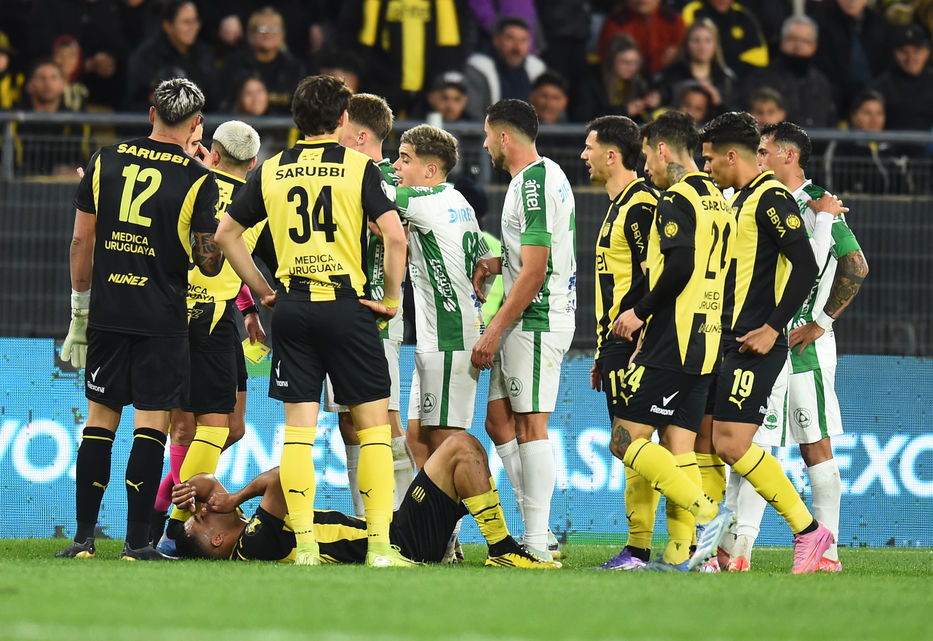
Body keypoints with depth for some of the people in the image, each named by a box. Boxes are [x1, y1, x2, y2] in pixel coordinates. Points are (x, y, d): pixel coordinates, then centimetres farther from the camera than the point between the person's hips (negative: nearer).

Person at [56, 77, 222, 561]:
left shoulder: (105, 162, 4)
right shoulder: (198, 181, -6)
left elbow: (81, 240, 7)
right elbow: (208, 263, -4)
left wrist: (80, 310, 15)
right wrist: (217, 240, 18)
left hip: (106, 314, 3)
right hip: (162, 317, -3)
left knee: (100, 416, 9)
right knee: (152, 421, 0)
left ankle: (84, 536, 6)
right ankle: (137, 540, -3)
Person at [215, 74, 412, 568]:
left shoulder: (271, 171, 9)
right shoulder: (359, 167, -3)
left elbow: (226, 234, 13)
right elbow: (395, 236, -13)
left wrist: (262, 289, 18)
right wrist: (391, 297, -1)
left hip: (291, 306, 3)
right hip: (346, 304, -3)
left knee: (298, 429, 4)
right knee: (373, 423, 3)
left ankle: (305, 545, -1)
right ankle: (380, 544, -3)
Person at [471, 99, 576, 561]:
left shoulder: (535, 182, -16)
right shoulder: (542, 176, 16)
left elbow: (534, 271, -20)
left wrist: (495, 332, -19)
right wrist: (496, 264, 12)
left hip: (537, 319, -10)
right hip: (530, 322, 10)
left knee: (530, 426, -9)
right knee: (499, 421, 11)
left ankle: (536, 544, -10)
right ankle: (535, 528, 12)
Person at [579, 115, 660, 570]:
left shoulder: (640, 204, -12)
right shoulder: (619, 205, 20)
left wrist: (639, 343, -23)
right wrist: (604, 353, 24)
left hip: (633, 344, -10)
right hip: (618, 343, 10)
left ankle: (639, 548, -12)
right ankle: (637, 547, 9)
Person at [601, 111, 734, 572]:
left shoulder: (677, 199, -10)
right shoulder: (716, 200, 18)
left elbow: (680, 267, -22)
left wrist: (640, 311, -12)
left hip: (670, 343, -9)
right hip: (705, 344, 9)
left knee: (625, 441, -8)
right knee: (678, 450, 7)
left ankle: (706, 513, -16)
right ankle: (679, 554, 2)